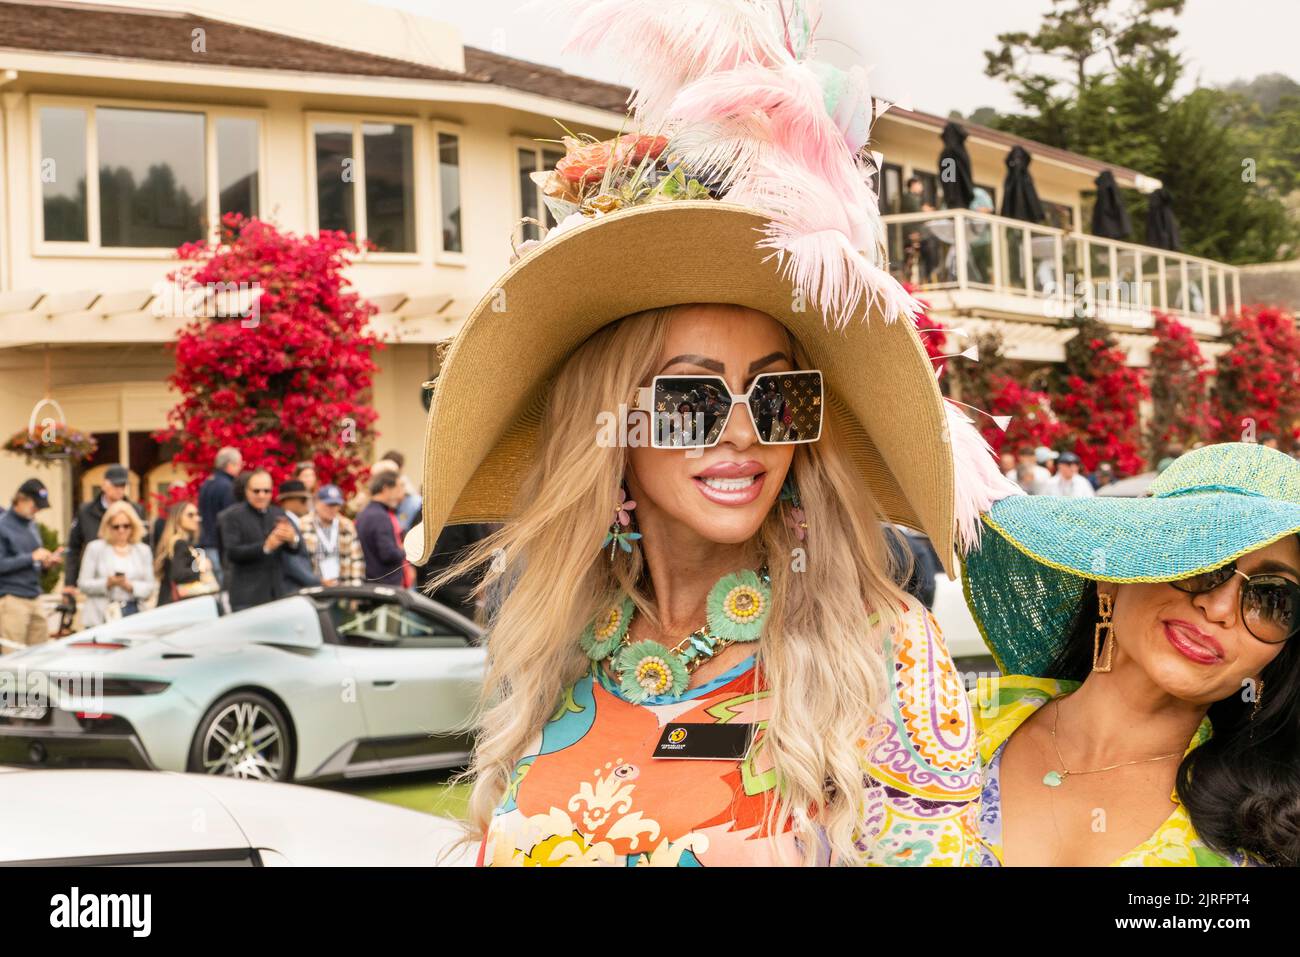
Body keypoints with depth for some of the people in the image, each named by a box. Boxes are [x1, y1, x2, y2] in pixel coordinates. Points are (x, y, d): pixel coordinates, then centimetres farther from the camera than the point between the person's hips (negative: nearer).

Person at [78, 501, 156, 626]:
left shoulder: (143, 550, 13)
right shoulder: (95, 548, 7)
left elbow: (150, 587, 7)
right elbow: (83, 584, 2)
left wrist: (130, 586, -12)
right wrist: (107, 583, -14)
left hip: (133, 615, 2)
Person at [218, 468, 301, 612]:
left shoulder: (278, 514, 12)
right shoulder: (232, 516, -2)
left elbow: (297, 548, 6)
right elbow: (232, 553, -13)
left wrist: (293, 538, -19)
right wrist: (266, 547, -25)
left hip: (278, 593, 5)